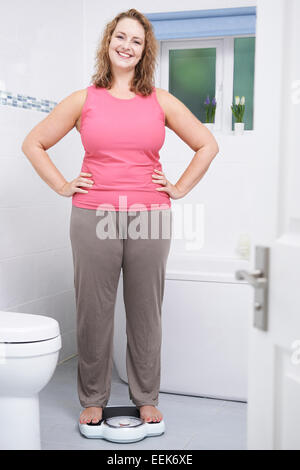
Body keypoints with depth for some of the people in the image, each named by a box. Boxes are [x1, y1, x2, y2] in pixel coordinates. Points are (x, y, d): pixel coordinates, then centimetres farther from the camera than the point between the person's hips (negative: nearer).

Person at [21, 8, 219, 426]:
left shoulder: (161, 101, 7)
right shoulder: (83, 101, 6)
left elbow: (207, 145, 13)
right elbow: (33, 144, 11)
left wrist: (179, 189, 6)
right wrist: (63, 186, 4)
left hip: (150, 218, 1)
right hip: (94, 217, 0)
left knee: (145, 312, 8)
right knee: (94, 312, 6)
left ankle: (146, 398, 25)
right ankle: (93, 399, 23)